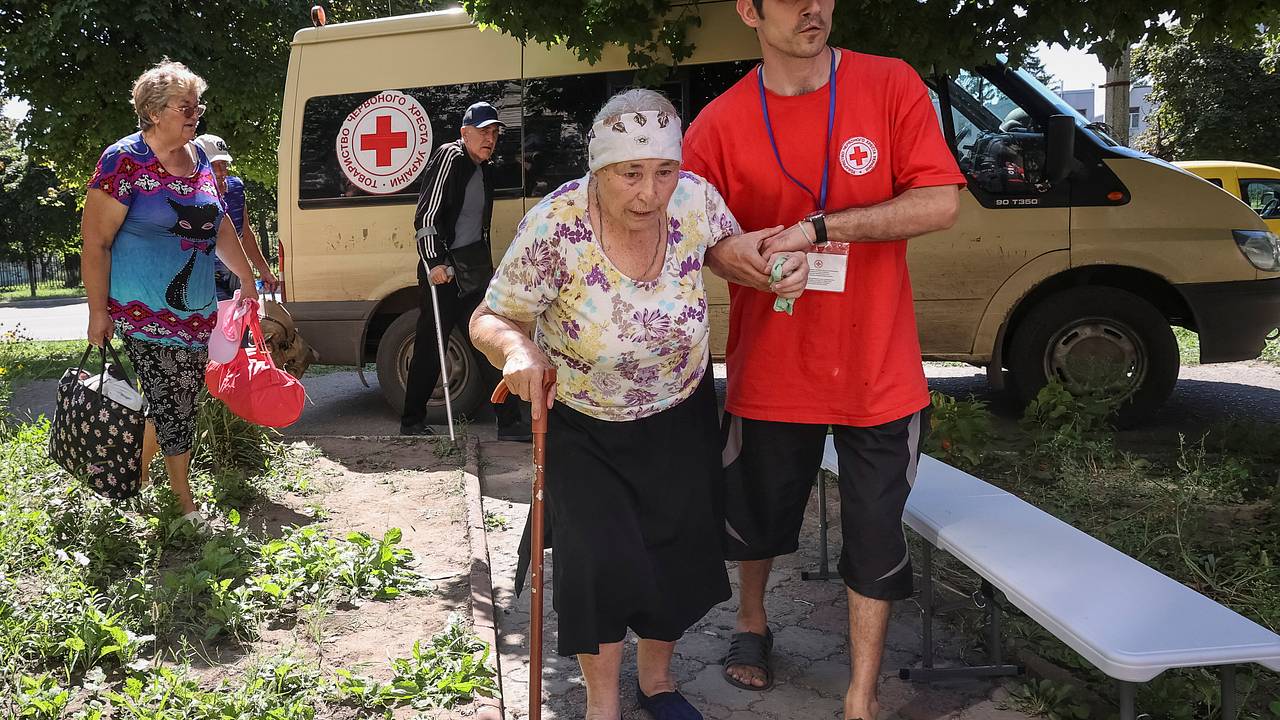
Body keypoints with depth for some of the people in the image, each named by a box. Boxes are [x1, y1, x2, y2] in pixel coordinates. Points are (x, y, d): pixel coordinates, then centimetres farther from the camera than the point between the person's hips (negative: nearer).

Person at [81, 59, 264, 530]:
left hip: (197, 311, 7)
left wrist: (248, 279, 22)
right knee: (170, 402, -7)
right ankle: (181, 495, 9)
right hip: (144, 312, -7)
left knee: (181, 402, 11)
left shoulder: (198, 157, 11)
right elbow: (95, 241, -11)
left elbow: (219, 226, 22)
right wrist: (99, 313, -14)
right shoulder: (125, 161, -11)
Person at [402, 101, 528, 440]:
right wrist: (434, 262, -22)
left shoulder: (484, 171, 17)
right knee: (430, 348, 0)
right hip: (442, 269, -8)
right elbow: (427, 215, -15)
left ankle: (510, 423, 9)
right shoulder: (449, 157, -9)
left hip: (474, 269, 8)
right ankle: (412, 422, 14)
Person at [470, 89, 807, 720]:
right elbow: (488, 320, -17)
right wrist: (516, 347, -40)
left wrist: (783, 265, -20)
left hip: (680, 418, 3)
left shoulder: (693, 199, -19)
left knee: (678, 554, 9)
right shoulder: (555, 227, -28)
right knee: (601, 560, -13)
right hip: (581, 428, -3)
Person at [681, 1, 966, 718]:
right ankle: (753, 623, 51)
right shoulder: (719, 125, -6)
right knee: (759, 515, 20)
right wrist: (721, 251, -22)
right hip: (771, 371, 1)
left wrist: (819, 226, -21)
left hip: (878, 374, 0)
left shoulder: (891, 86, -6)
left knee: (876, 537, 7)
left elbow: (941, 203, -13)